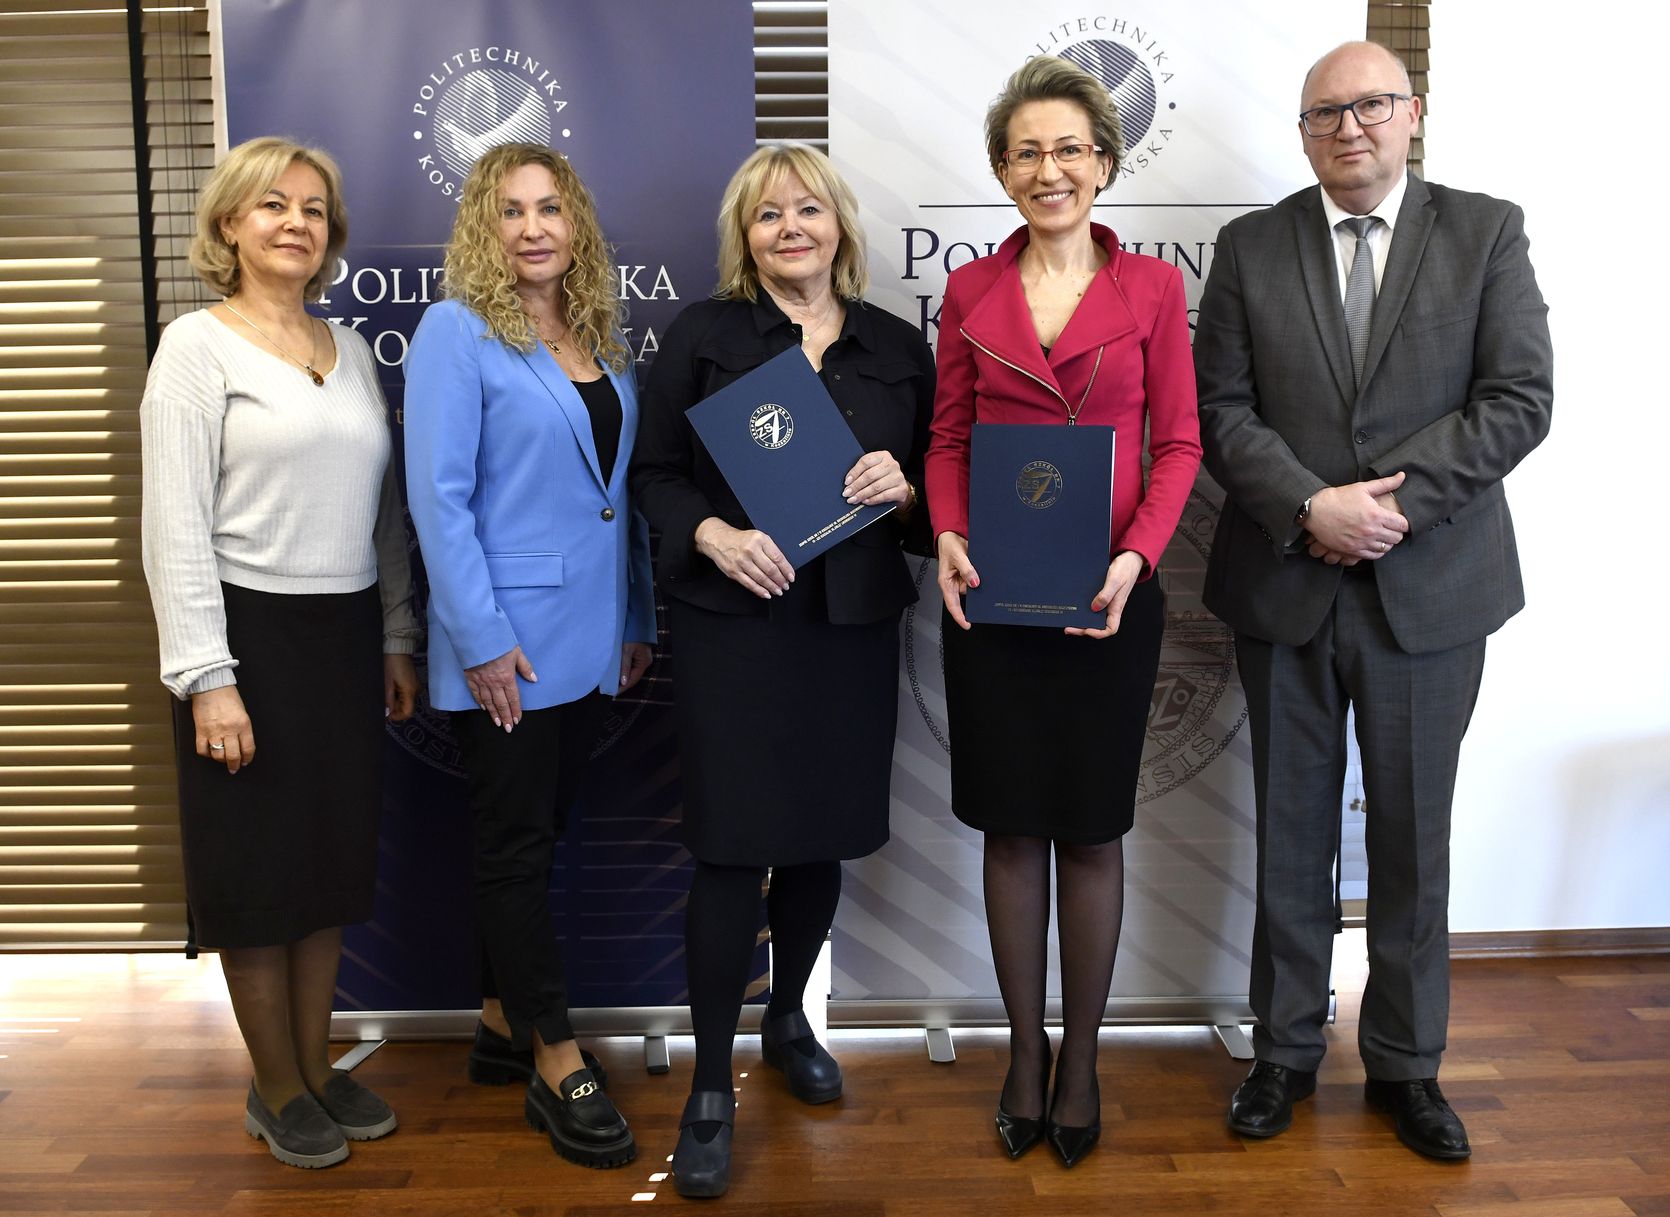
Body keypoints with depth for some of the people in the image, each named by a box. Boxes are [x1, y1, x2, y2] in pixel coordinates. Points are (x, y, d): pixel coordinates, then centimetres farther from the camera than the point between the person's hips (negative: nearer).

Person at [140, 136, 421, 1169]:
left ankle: (318, 1066, 30)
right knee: (258, 866, 6)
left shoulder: (352, 350, 11)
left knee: (334, 861, 13)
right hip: (252, 630, -5)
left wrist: (397, 640, 10)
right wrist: (206, 678, -15)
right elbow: (176, 528, -11)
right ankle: (277, 1089, 24)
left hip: (347, 634, 5)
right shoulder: (199, 345, -5)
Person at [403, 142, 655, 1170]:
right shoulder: (457, 332, -8)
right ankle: (557, 1066, 14)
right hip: (508, 645, -6)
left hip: (591, 642, 7)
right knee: (516, 845, 3)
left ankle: (507, 1020, 32)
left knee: (541, 835, 16)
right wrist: (482, 640, -18)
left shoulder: (603, 339, 11)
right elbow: (438, 498, -14)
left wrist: (640, 620, 11)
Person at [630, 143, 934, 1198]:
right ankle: (711, 1087, 14)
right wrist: (714, 535, -17)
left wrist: (903, 487, -11)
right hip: (735, 625, -3)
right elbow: (655, 471, 1)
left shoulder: (899, 349, 9)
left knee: (824, 835, 13)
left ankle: (788, 1019, 39)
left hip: (856, 625, 3)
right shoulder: (705, 335, 3)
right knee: (734, 848, -2)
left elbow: (937, 481, 12)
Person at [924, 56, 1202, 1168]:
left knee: (1092, 829, 8)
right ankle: (1025, 1047, 27)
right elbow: (948, 438, 8)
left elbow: (1177, 445, 0)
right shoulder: (970, 292, 7)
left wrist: (1137, 556, -15)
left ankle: (1081, 1056, 26)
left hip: (1109, 598, -1)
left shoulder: (1152, 288, 2)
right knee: (1011, 825, 9)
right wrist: (948, 535, -11)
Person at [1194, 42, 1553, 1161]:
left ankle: (1407, 1063, 27)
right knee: (1293, 836, 11)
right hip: (1286, 586, 1)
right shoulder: (1250, 248, 5)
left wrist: (1396, 501, -16)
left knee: (1414, 838, 10)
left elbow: (1519, 398, -5)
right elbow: (1222, 409, -2)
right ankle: (1287, 1050, 27)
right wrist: (1310, 507, -16)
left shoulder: (1486, 233, 3)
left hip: (1430, 586, 0)